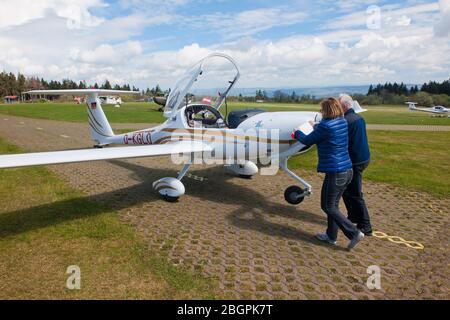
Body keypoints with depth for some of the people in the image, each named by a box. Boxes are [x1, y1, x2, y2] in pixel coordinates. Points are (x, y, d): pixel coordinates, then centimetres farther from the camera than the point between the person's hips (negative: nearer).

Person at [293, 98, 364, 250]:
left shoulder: (325, 126, -18)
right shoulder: (342, 122, 6)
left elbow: (308, 141, -5)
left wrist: (297, 133, 14)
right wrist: (316, 126, 43)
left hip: (335, 173, -9)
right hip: (347, 170, 9)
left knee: (328, 206, 5)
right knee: (333, 204, 19)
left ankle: (354, 233, 5)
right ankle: (331, 236, 30)